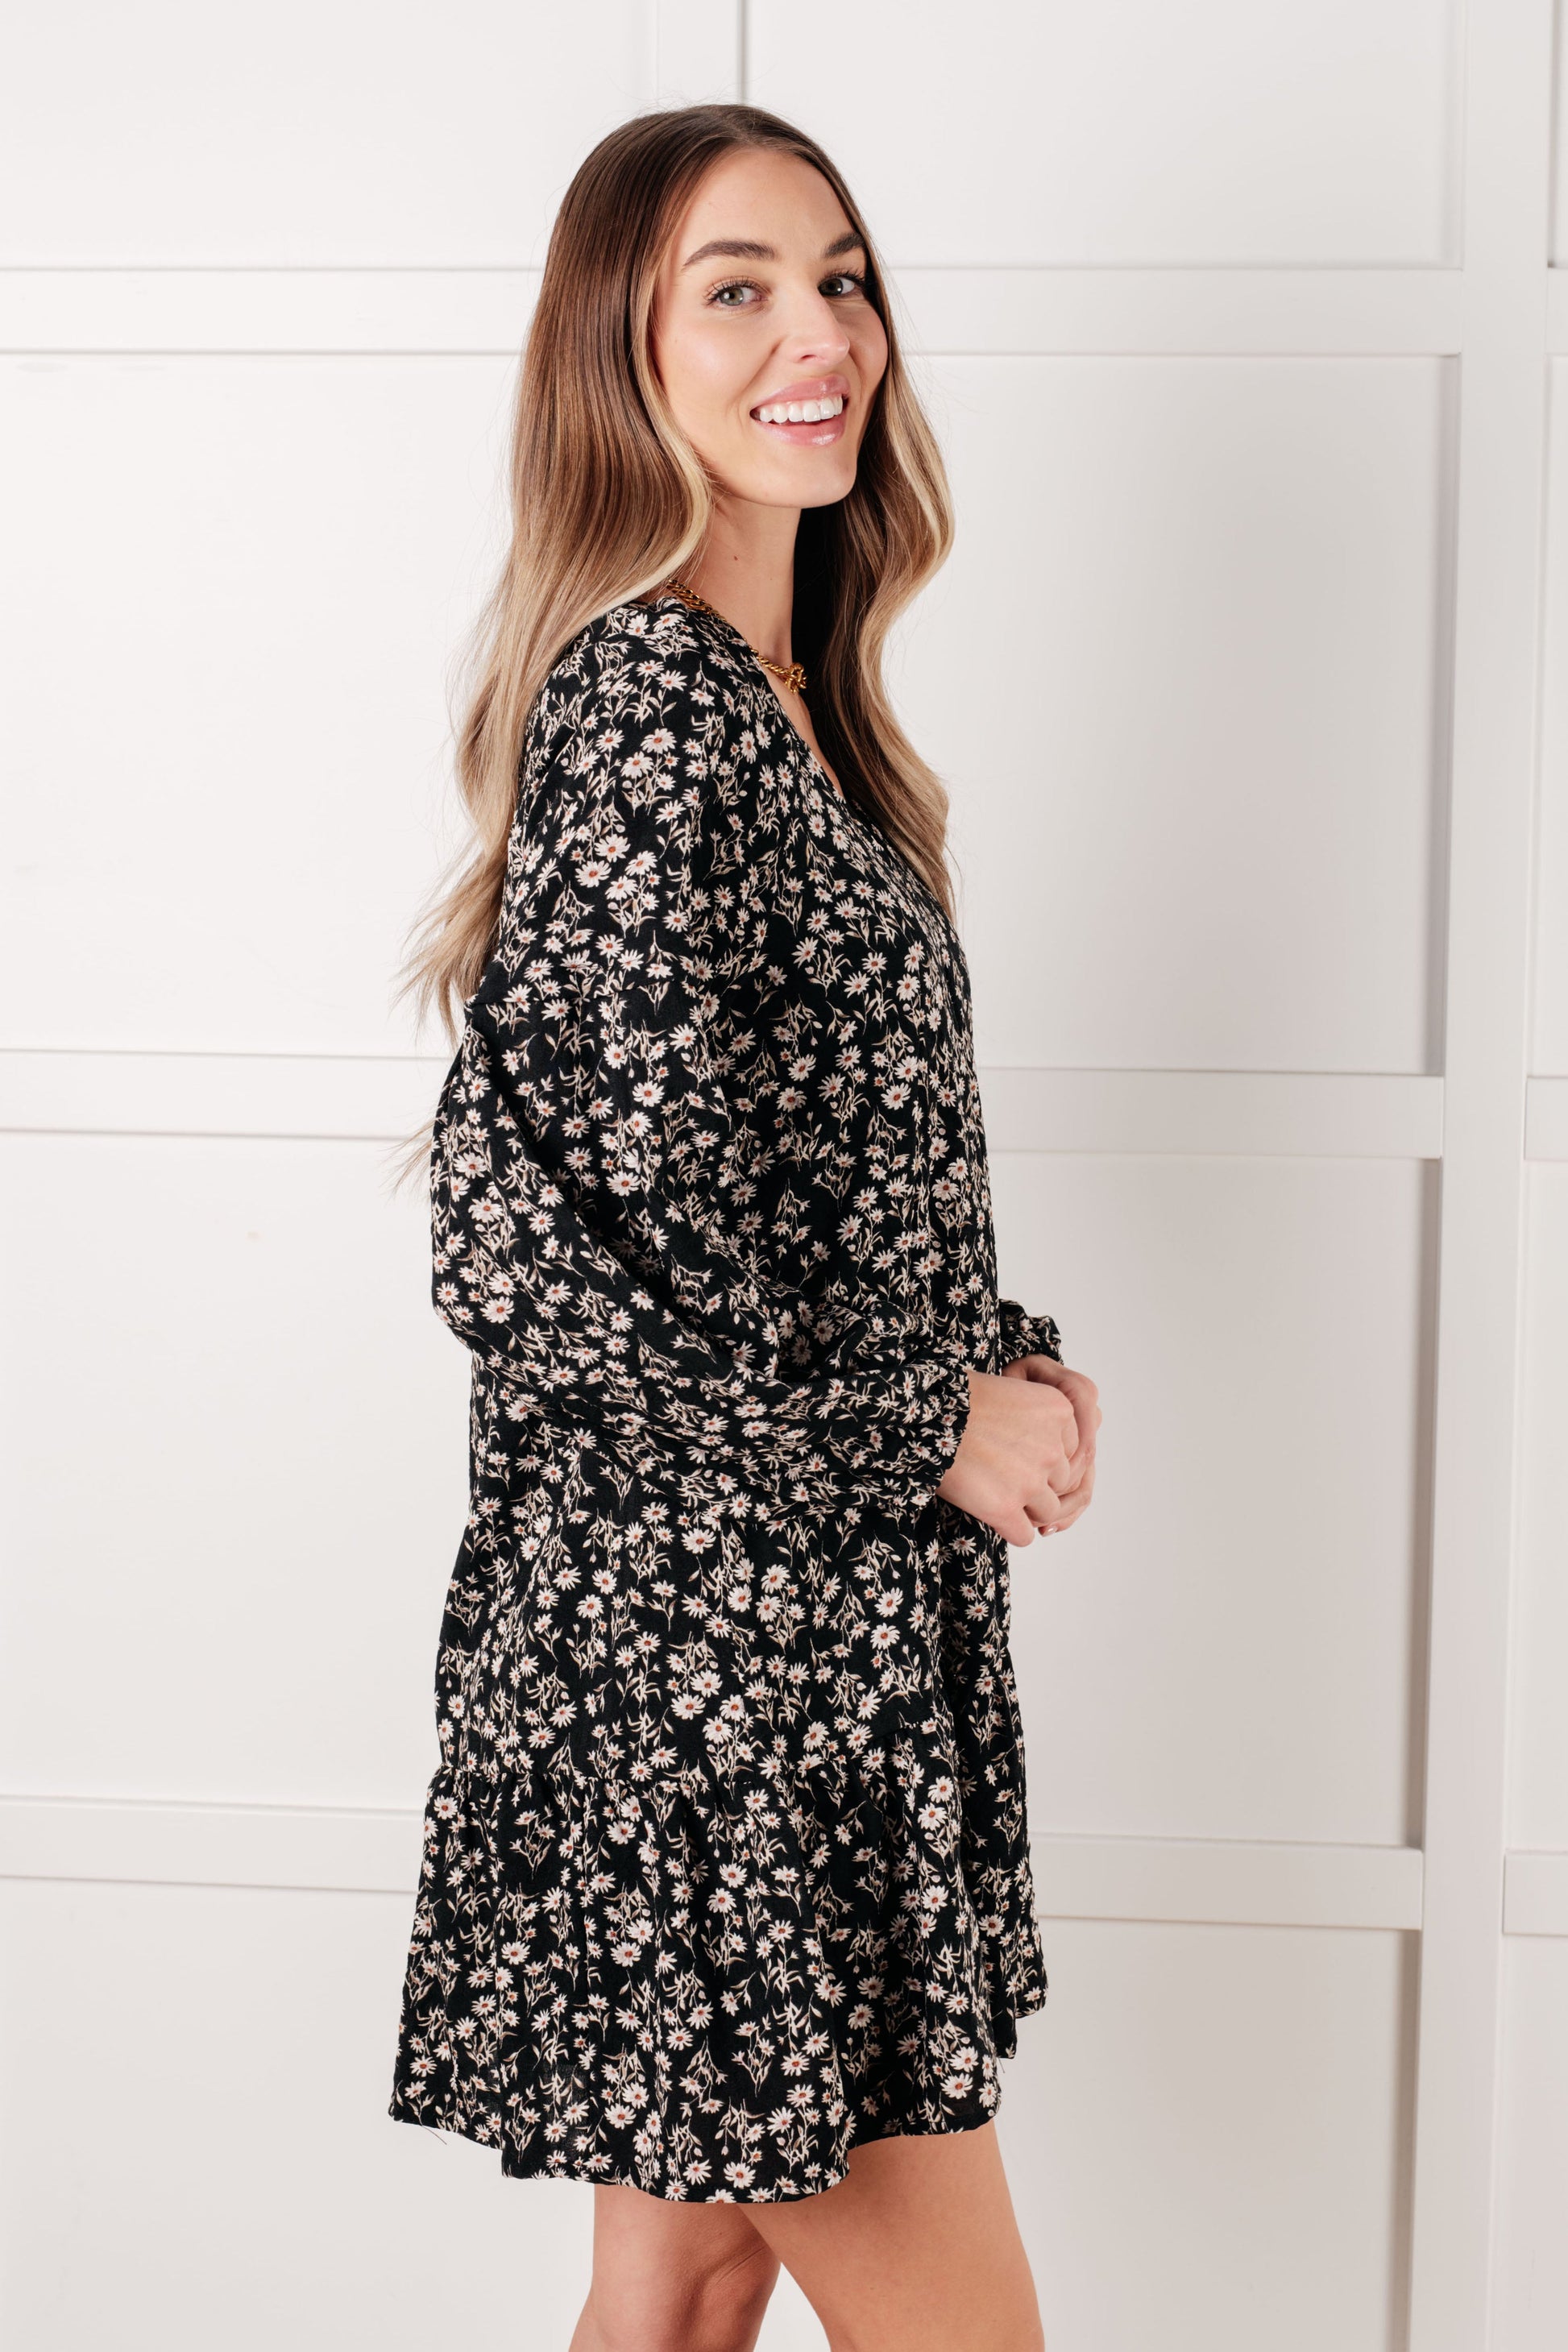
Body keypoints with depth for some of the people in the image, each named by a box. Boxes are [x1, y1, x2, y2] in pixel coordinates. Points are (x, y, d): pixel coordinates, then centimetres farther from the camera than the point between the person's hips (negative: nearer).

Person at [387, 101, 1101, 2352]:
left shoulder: (775, 697, 13)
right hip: (718, 1621, -9)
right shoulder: (653, 705, -16)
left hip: (804, 1608, 9)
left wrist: (993, 1356, 3)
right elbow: (531, 1225, -22)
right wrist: (924, 1428, -14)